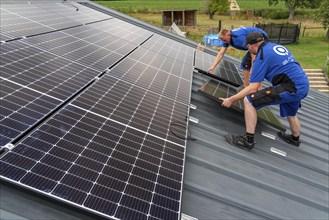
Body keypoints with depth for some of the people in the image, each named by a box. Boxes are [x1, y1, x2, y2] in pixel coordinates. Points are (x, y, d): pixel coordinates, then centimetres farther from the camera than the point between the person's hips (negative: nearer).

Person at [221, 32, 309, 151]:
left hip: (291, 88, -9)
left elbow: (252, 88, -15)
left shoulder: (262, 56, -10)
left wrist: (231, 99, -7)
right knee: (290, 114, 34)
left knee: (249, 100, -12)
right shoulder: (276, 46, 16)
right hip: (303, 85, 9)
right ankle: (295, 139, 61)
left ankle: (248, 140, -6)